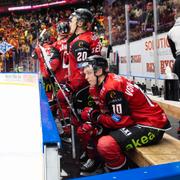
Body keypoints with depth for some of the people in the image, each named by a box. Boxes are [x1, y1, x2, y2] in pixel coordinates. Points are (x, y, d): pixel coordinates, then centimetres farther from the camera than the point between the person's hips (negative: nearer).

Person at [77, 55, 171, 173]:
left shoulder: (113, 87, -22)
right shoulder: (96, 87, 7)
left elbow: (120, 121, -23)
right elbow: (106, 112, 13)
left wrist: (95, 116, -11)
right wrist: (89, 113, -5)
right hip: (131, 121, 10)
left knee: (106, 144, -33)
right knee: (86, 129, 8)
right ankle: (95, 159, 29)